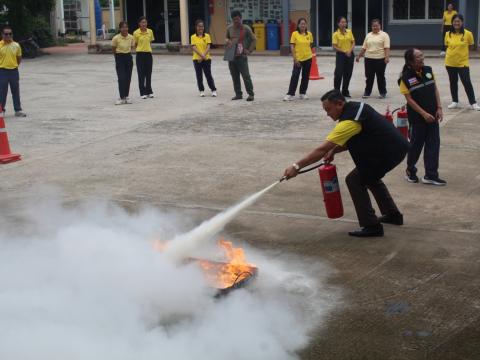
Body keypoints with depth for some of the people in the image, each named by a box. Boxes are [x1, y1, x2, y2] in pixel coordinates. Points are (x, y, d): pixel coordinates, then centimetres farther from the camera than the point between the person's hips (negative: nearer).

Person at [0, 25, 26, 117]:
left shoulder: (16, 45, 3)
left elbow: (19, 58, 14)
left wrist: (14, 66, 7)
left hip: (14, 71, 3)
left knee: (16, 92, 9)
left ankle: (18, 110, 18)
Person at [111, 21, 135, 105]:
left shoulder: (131, 37, -4)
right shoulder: (116, 38, -14)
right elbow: (113, 50, -1)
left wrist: (127, 53, 10)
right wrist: (118, 57, 8)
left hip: (128, 58, 4)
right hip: (119, 58, -4)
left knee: (128, 79, 6)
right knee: (121, 78, -9)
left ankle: (126, 97, 15)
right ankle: (122, 98, -5)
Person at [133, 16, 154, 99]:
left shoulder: (150, 31, 4)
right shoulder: (136, 33, -6)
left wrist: (148, 48, 7)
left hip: (148, 54, 3)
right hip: (140, 54, -3)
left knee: (149, 74, 8)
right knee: (141, 74, 0)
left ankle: (149, 92, 18)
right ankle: (143, 93, 5)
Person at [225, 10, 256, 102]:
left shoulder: (246, 28, -3)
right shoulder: (229, 28, 10)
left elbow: (254, 39, 0)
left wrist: (249, 51, -7)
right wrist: (227, 41, 3)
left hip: (241, 56, -5)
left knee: (246, 76, -6)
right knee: (235, 77, 8)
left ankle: (251, 94, 0)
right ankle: (238, 94, 16)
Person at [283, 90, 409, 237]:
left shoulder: (348, 122, -21)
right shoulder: (355, 107, 8)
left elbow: (322, 149, -23)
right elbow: (351, 140, 19)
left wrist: (296, 166, -21)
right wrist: (333, 150, 2)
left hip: (390, 151, -10)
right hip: (398, 146, 10)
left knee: (354, 180, -5)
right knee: (370, 177, 28)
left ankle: (371, 226, -4)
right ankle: (393, 215, 36)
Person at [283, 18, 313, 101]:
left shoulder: (309, 34, 2)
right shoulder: (295, 34, -6)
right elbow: (292, 47, -7)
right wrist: (295, 58, -11)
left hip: (308, 58, 3)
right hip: (298, 59, -3)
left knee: (306, 76, 9)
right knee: (295, 76, -6)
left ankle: (303, 93, 21)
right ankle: (290, 94, -3)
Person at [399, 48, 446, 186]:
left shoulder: (428, 70, 0)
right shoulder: (406, 78, -14)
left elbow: (435, 89, 8)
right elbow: (409, 99, -13)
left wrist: (439, 108, 0)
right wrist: (424, 113, -16)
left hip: (432, 115, 5)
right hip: (417, 117, -5)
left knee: (433, 144, 3)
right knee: (416, 144, 7)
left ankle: (431, 175, 10)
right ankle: (410, 171, 29)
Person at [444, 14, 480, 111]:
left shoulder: (468, 34, -10)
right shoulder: (448, 34, -2)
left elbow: (471, 46, 2)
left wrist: (463, 54, -1)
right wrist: (452, 54, 2)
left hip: (463, 63, -3)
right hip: (450, 63, 3)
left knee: (467, 83, -2)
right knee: (453, 82, 13)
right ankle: (455, 102, 26)